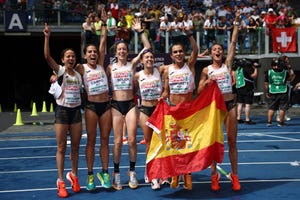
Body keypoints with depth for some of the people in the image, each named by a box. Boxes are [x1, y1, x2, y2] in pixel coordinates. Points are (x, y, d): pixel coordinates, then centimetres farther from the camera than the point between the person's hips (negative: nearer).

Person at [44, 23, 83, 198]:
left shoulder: (79, 74, 9)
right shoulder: (59, 71, -4)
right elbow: (47, 56, -20)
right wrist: (47, 37, -27)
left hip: (76, 111, 4)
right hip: (62, 111, -4)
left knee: (75, 147, 10)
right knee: (62, 147, 1)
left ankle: (74, 175, 28)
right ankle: (61, 181, 10)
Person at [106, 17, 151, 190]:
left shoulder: (132, 64, 4)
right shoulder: (110, 67, 5)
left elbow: (147, 48, -2)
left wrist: (140, 31, -6)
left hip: (130, 104, 0)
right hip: (116, 105, 0)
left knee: (132, 140, -4)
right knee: (118, 141, 0)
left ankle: (132, 172, 11)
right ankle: (116, 173, 12)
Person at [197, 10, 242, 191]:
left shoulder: (227, 64, 4)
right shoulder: (207, 70, 2)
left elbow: (233, 43, -4)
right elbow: (199, 91, 2)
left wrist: (237, 23, -9)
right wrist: (207, 82, -18)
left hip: (230, 104, 1)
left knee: (232, 141, 4)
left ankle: (234, 175, 12)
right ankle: (214, 175, 15)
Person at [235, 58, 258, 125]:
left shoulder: (238, 69, 12)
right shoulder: (247, 69, -11)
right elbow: (254, 76, -14)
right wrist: (255, 68, -1)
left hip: (239, 89, 8)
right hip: (247, 89, -8)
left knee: (240, 104, 11)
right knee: (248, 104, -6)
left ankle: (238, 119, 15)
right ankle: (247, 120, -6)